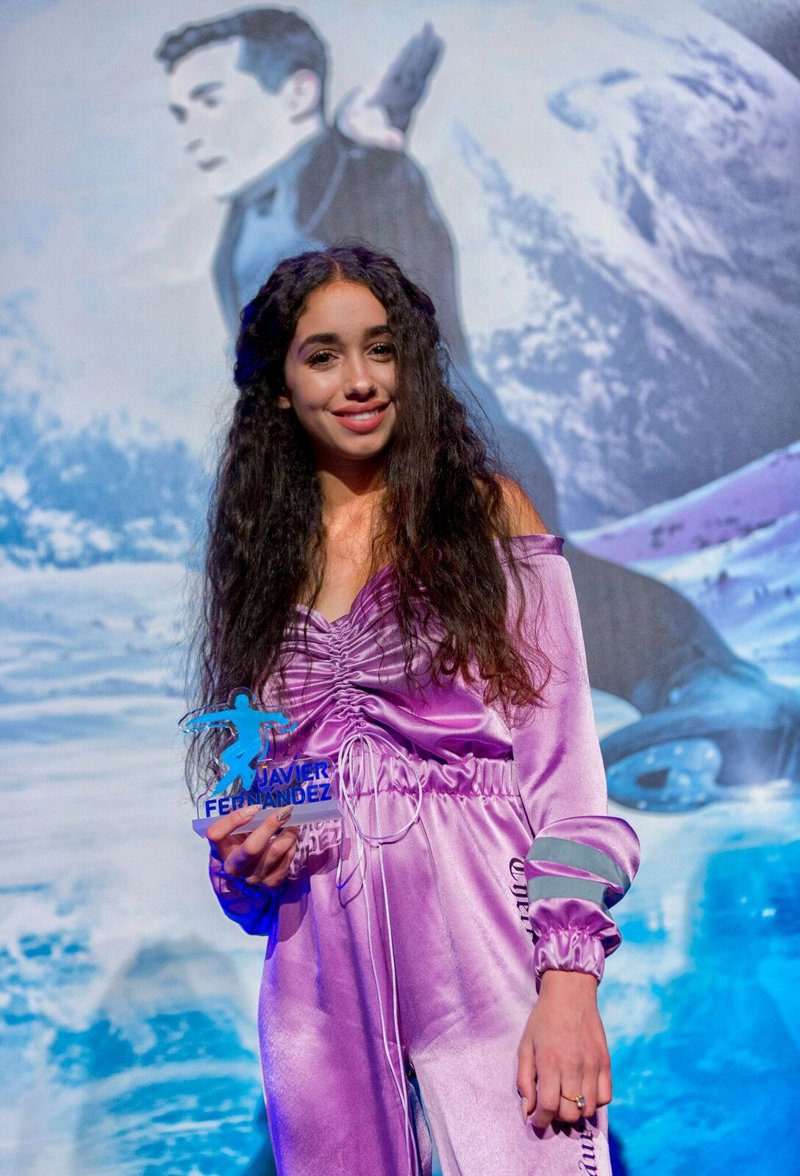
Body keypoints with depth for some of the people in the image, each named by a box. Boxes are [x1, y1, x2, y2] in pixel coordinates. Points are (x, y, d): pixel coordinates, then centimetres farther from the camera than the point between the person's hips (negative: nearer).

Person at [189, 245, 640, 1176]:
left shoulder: (487, 514, 3)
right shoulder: (256, 557, 12)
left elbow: (564, 766, -4)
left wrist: (570, 978, -13)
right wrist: (245, 861, -4)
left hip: (483, 952, -3)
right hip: (323, 976, 3)